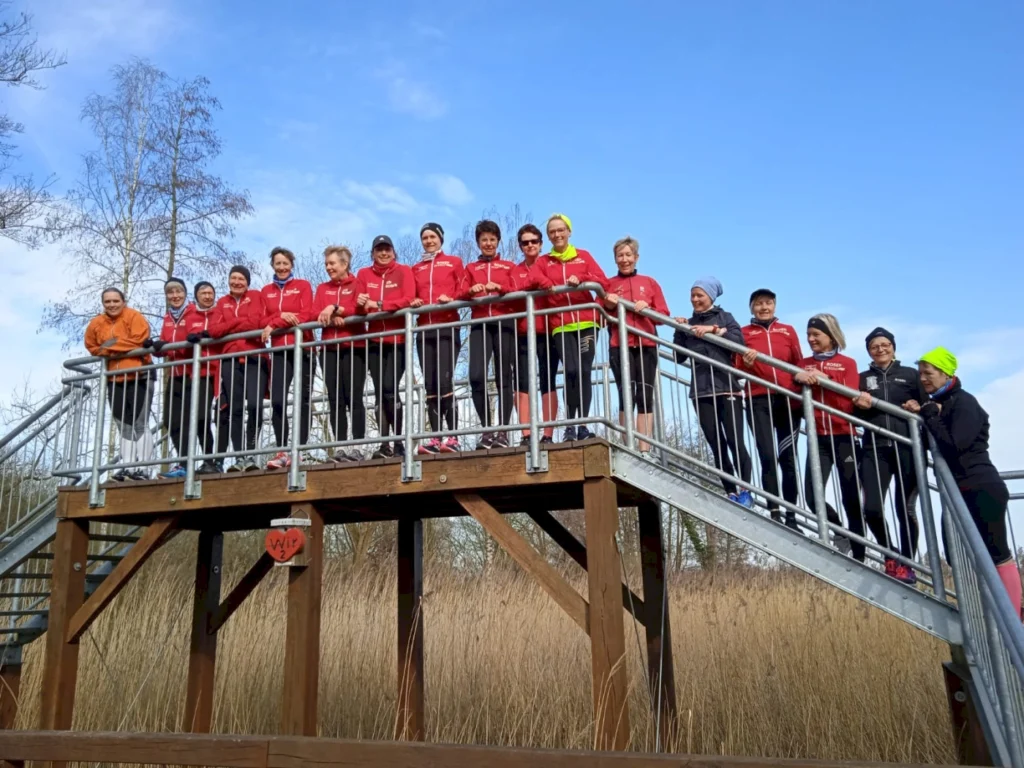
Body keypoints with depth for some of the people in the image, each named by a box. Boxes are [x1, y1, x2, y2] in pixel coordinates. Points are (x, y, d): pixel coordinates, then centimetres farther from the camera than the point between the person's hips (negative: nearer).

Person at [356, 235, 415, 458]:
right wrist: (362, 304, -18)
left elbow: (408, 300, -11)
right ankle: (384, 444, 3)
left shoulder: (404, 271, 3)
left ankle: (398, 443, -6)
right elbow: (359, 306, 5)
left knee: (390, 389, -13)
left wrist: (378, 304, -15)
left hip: (397, 338, -4)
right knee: (379, 392, 1)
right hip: (375, 340, 4)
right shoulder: (364, 274, 12)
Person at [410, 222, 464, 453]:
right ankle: (435, 438, 0)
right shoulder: (416, 269, 21)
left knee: (444, 381, -15)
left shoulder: (454, 262, 12)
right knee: (430, 385, -1)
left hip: (447, 327, -4)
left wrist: (451, 299, -15)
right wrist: (413, 302, -5)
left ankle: (453, 437, -13)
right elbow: (411, 295, 17)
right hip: (424, 329, 4)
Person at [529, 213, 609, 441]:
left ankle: (583, 426, 4)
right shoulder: (543, 261, 15)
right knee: (571, 371, -14)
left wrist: (580, 278, -14)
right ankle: (570, 426, -7)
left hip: (586, 322, 1)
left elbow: (603, 281, 3)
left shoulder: (584, 256, 14)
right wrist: (552, 286, -26)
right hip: (561, 324, -1)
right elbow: (536, 279, -6)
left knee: (584, 372, -2)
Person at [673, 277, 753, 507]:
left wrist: (713, 330, -14)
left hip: (727, 387, -3)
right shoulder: (688, 324, 16)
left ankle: (744, 491, -3)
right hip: (701, 392, 3)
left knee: (735, 440, -11)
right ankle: (731, 492, 4)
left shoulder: (724, 317, 9)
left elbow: (739, 340, -7)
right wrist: (679, 331, -1)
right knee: (716, 444, 1)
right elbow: (679, 356, 10)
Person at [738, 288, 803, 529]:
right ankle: (774, 514, -8)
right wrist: (745, 363, -16)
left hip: (788, 399, 2)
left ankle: (791, 517, 5)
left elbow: (799, 363, 15)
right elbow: (737, 369, 5)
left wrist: (802, 387, 3)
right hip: (759, 400, -2)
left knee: (789, 458, 1)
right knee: (768, 456, -10)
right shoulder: (744, 333, 9)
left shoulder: (788, 331, 16)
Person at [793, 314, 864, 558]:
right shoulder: (803, 364, 11)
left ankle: (859, 558, 8)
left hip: (844, 437, -2)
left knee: (851, 499, -1)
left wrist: (825, 380, -18)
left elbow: (848, 403, -7)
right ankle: (841, 530, 18)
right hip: (818, 438, 2)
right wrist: (798, 380, -16)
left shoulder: (848, 364, 4)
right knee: (811, 496, -11)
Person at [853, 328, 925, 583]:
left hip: (907, 447, -1)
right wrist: (862, 405, -10)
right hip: (875, 449, 1)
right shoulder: (863, 378, 17)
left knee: (905, 508, -1)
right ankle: (891, 556, 12)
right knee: (872, 508, -11)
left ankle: (906, 564, 13)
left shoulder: (911, 375, 14)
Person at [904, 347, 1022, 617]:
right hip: (959, 491, 9)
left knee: (997, 553, -4)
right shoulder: (937, 404, 13)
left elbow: (954, 444, -22)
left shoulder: (963, 402, -11)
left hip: (983, 489, -9)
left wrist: (929, 415, -13)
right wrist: (921, 415, 0)